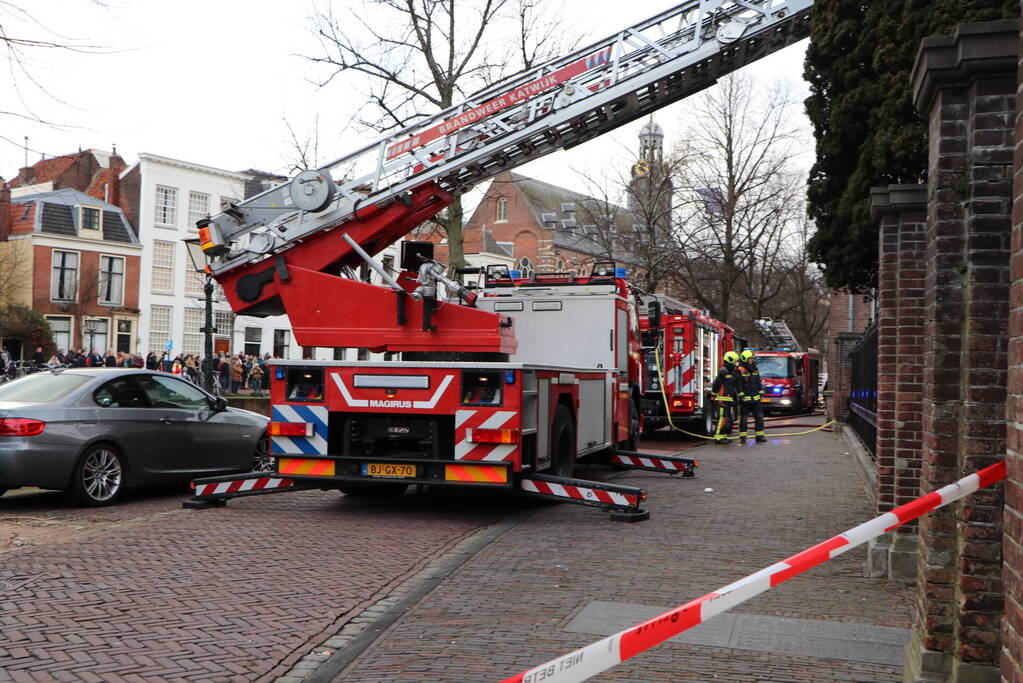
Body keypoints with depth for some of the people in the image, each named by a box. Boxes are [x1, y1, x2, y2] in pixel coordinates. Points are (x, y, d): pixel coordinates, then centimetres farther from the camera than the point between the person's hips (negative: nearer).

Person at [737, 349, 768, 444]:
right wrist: (741, 396, -16)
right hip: (745, 399, -6)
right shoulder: (740, 371, -9)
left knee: (759, 417, 4)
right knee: (743, 418, 1)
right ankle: (742, 437, 7)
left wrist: (761, 394, 14)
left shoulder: (755, 370, 12)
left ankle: (760, 435, 10)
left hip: (756, 399, 6)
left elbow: (759, 384, 19)